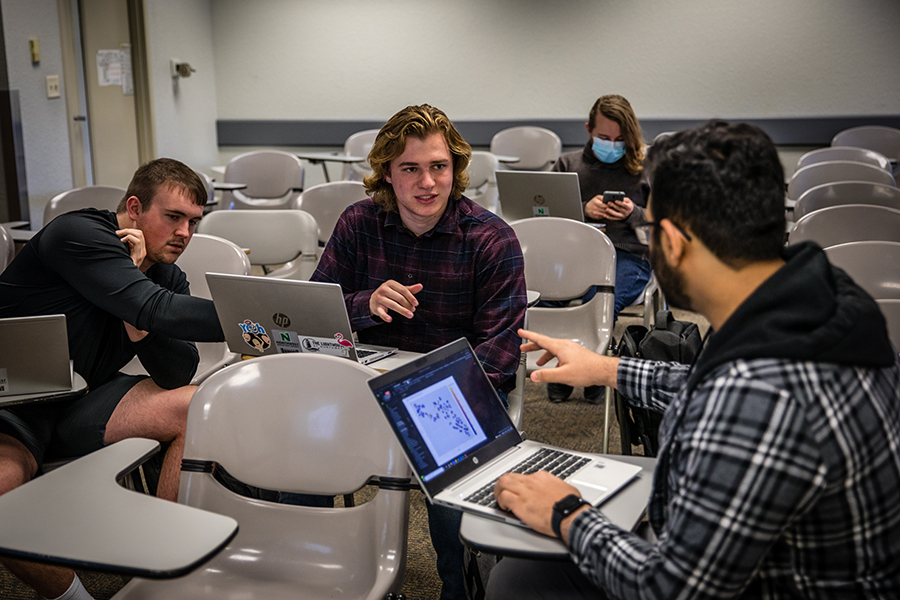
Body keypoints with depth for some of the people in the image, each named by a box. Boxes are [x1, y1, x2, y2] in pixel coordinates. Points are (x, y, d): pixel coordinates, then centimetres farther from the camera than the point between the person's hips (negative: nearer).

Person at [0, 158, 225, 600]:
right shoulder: (78, 235, -18)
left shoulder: (167, 276, 4)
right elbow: (157, 311, -31)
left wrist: (138, 325, -20)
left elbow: (179, 375, -5)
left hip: (79, 404, 6)